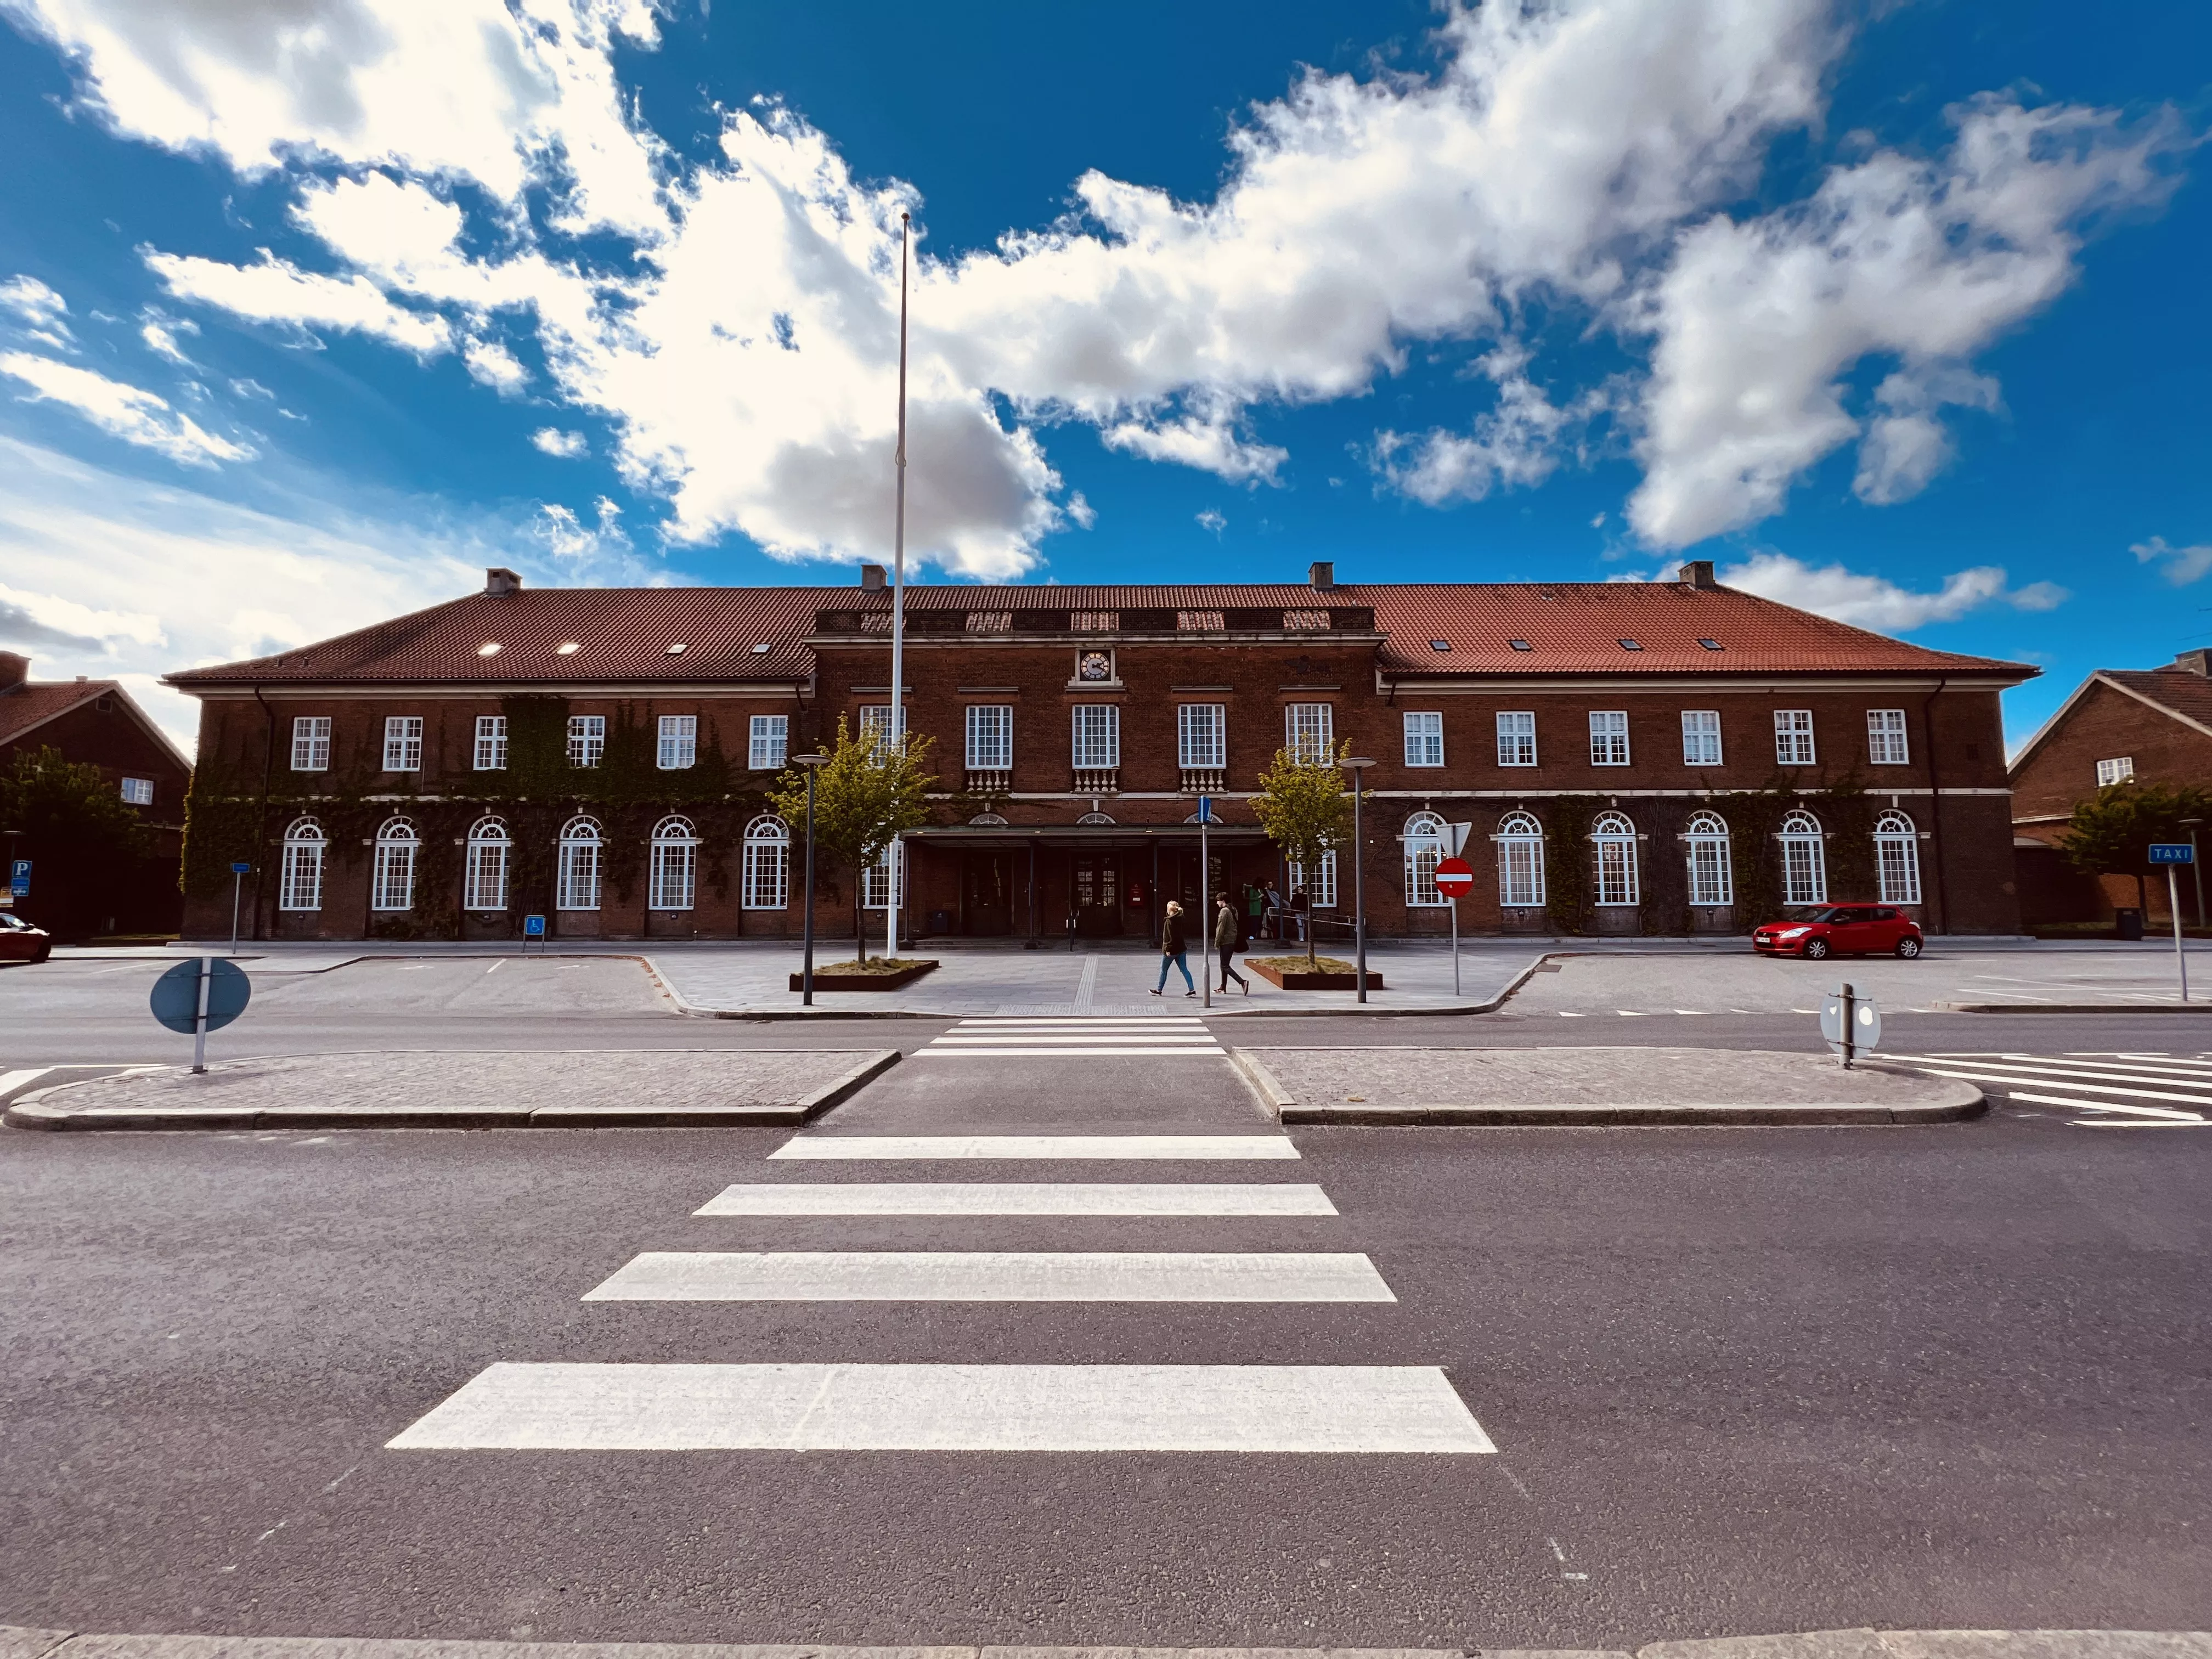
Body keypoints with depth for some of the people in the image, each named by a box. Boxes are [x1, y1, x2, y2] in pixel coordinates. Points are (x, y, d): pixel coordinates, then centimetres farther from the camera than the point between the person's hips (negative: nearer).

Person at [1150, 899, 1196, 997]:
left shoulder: (1169, 921, -17)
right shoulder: (1181, 919, 5)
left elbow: (1169, 936, -20)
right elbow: (1185, 932, 12)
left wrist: (1167, 949, -17)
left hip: (1171, 950, -7)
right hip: (1181, 948, 7)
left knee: (1163, 970, 9)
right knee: (1184, 969, 7)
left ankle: (1159, 990, 21)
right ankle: (1192, 990, 0)